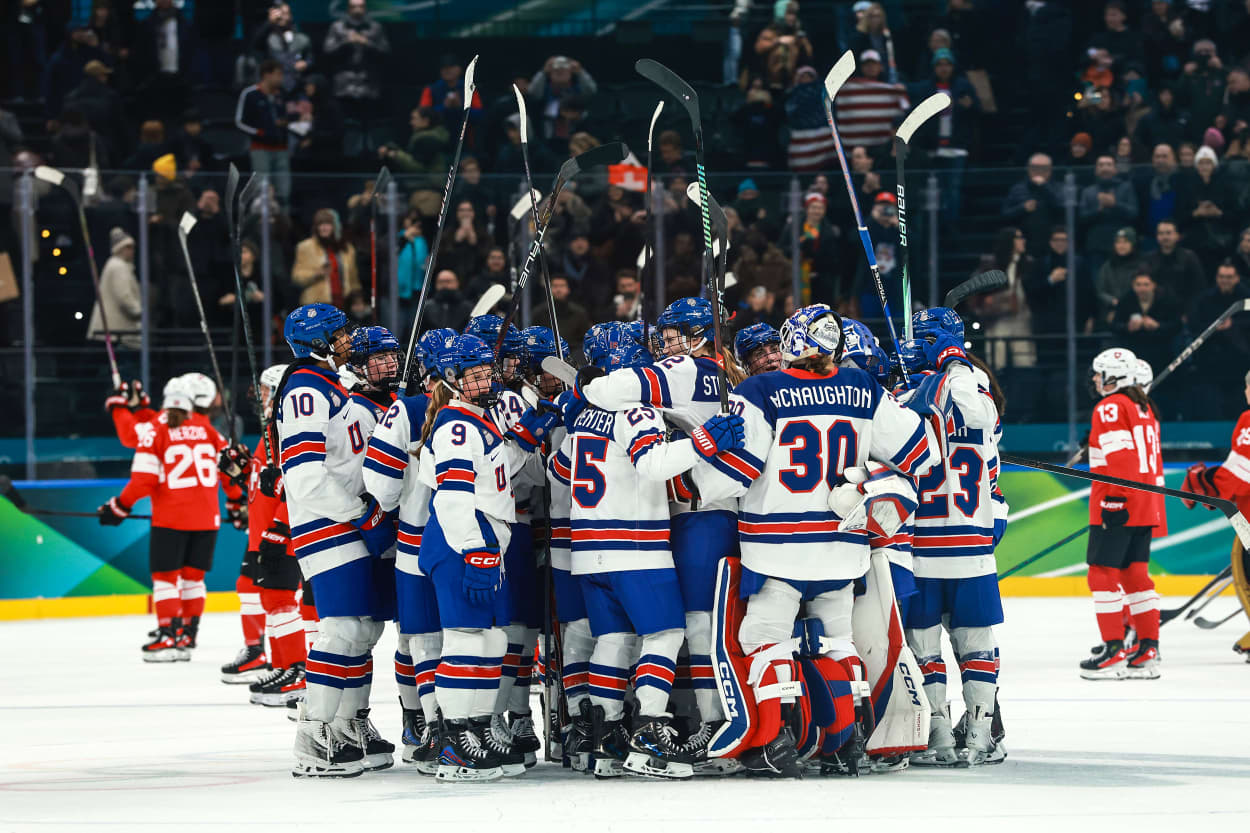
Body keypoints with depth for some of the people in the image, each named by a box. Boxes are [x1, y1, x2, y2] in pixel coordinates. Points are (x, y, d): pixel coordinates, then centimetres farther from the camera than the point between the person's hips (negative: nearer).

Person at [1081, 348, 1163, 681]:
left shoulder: (1110, 407, -9)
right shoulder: (1144, 409, 19)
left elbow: (1119, 456, -20)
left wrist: (1114, 500, -23)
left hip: (1118, 505, -9)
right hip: (1144, 508, 9)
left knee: (1104, 574, -5)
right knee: (1135, 574, 10)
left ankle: (1114, 652, -9)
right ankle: (1147, 652, 7)